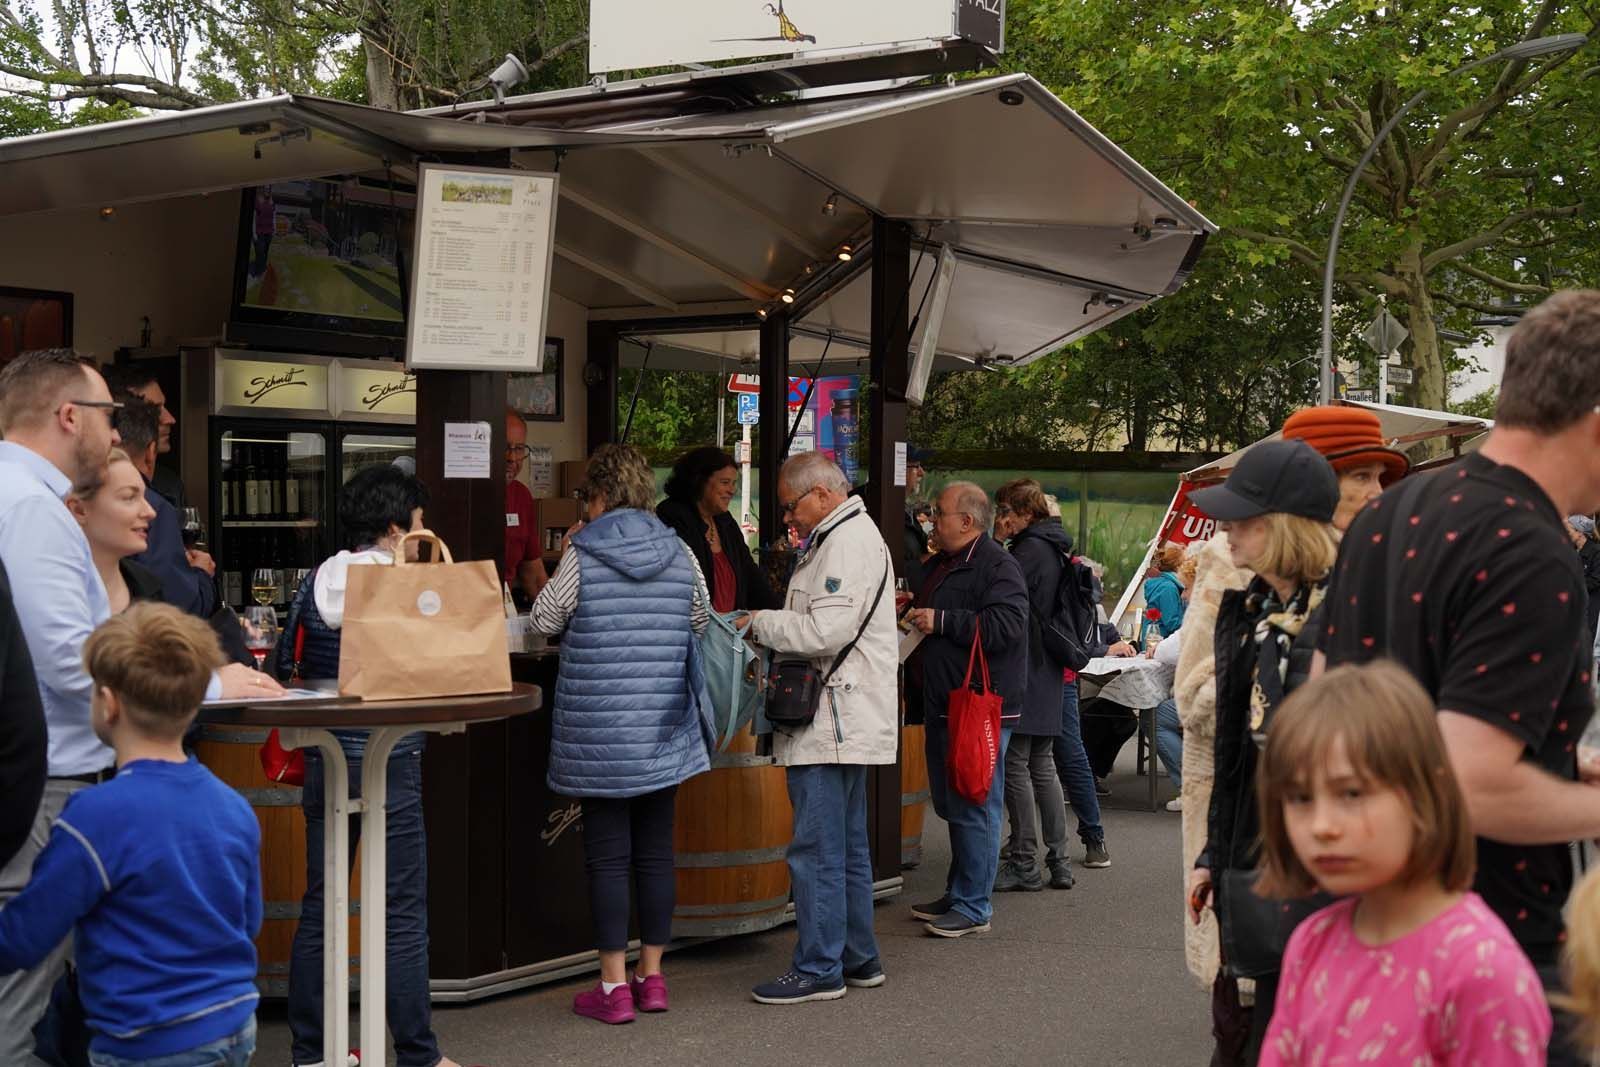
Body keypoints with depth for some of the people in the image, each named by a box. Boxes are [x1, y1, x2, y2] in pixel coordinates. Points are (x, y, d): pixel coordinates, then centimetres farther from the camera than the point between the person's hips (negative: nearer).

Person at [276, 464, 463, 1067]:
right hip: (389, 766, -5)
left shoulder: (315, 582, 6)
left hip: (325, 761, 6)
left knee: (319, 906, 12)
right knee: (402, 916, 1)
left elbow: (285, 665, 12)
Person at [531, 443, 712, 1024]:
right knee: (655, 851, 11)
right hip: (663, 730, 4)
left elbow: (544, 621, 1)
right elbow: (699, 622, 14)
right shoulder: (680, 555, 2)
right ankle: (652, 977, 19)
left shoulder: (582, 557, -9)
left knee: (607, 856, 2)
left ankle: (614, 987, 5)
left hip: (599, 731, -3)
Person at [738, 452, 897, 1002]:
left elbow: (828, 629, -23)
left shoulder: (847, 541, -14)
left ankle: (819, 968, -1)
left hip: (832, 724, -11)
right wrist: (775, 651, 13)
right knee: (849, 848, 16)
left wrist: (763, 623, -10)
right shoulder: (851, 535, 20)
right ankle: (857, 957, 25)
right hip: (846, 721, 11)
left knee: (817, 851, -6)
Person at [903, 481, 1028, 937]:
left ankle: (973, 908, 0)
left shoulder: (997, 566, -13)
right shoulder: (939, 565, 18)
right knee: (951, 805, 16)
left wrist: (940, 621, -19)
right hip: (944, 706, 10)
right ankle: (958, 894, 27)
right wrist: (911, 613, 10)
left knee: (973, 808, -6)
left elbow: (1005, 626, -26)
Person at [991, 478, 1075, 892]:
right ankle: (1058, 861, 15)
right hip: (1049, 672, 10)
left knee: (1015, 765, -5)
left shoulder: (1030, 550, -14)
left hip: (1025, 675, -10)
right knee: (1042, 765, 13)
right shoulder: (1055, 547, 15)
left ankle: (1023, 864, -1)